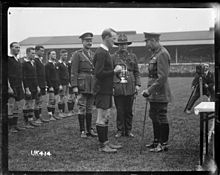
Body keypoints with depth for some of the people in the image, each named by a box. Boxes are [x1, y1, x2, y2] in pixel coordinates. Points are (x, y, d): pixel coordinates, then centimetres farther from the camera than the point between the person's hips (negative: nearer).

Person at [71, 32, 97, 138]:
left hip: (93, 85, 5)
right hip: (82, 84, -5)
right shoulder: (77, 54, -2)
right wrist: (74, 86, -14)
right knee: (82, 108, -3)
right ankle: (82, 131, 3)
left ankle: (89, 129, 17)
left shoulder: (93, 55, 15)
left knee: (90, 108, 10)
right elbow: (73, 72, -7)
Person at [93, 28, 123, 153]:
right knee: (102, 118, -3)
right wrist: (114, 71, -17)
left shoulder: (105, 52, 15)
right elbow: (99, 73, -23)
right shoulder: (101, 53, -17)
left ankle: (106, 142, 23)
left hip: (107, 90, 10)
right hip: (102, 90, -10)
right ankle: (102, 145, 4)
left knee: (106, 117, 14)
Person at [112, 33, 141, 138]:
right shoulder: (113, 57, 5)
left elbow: (136, 72, 13)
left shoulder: (133, 57, 12)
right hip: (118, 88, -2)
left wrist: (137, 84, 3)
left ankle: (128, 130, 16)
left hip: (130, 88, 2)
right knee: (120, 111, 1)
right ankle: (120, 130, 11)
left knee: (129, 111, 7)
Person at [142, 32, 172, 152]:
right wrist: (149, 90, 16)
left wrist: (149, 90, -23)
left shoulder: (162, 54, -17)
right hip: (154, 94, 10)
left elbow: (162, 77, -24)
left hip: (160, 94, -10)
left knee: (162, 118, -1)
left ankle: (164, 144, 8)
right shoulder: (155, 53, 14)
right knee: (154, 116, 17)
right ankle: (157, 141, 29)